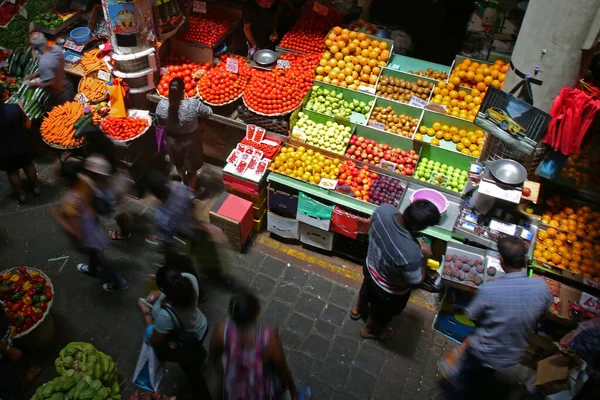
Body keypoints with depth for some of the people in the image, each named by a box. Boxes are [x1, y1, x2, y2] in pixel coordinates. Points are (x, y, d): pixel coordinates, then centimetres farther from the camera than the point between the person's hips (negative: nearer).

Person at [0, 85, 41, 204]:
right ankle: (36, 188, 45)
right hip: (22, 146, 1)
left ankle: (21, 195, 38)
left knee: (12, 172, 23)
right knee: (29, 166, 28)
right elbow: (28, 124, -10)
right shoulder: (14, 108, -26)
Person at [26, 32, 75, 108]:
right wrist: (36, 74, 7)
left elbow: (52, 84, -28)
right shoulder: (57, 48, -11)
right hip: (68, 87, 7)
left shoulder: (44, 62, -34)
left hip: (60, 96, -7)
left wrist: (36, 84, -12)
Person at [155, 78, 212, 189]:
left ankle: (184, 182, 58)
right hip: (191, 140, -2)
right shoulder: (194, 104, -34)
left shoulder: (162, 105, -25)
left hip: (173, 139, 3)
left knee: (178, 163, 32)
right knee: (191, 166, 24)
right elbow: (209, 113, -14)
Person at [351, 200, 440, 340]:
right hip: (390, 290, -5)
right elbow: (416, 281, -26)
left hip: (370, 267, 5)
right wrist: (424, 256, -15)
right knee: (382, 311, 31)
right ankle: (369, 330, 62)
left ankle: (358, 310, 70)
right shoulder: (410, 253, -47)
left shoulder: (384, 210, -31)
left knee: (367, 290, 39)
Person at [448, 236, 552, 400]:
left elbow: (472, 316, -16)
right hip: (513, 355, 4)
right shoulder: (542, 286, -22)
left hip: (484, 353, -4)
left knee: (464, 384, 25)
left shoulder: (489, 289, -34)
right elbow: (542, 313, -1)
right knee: (483, 381, 33)